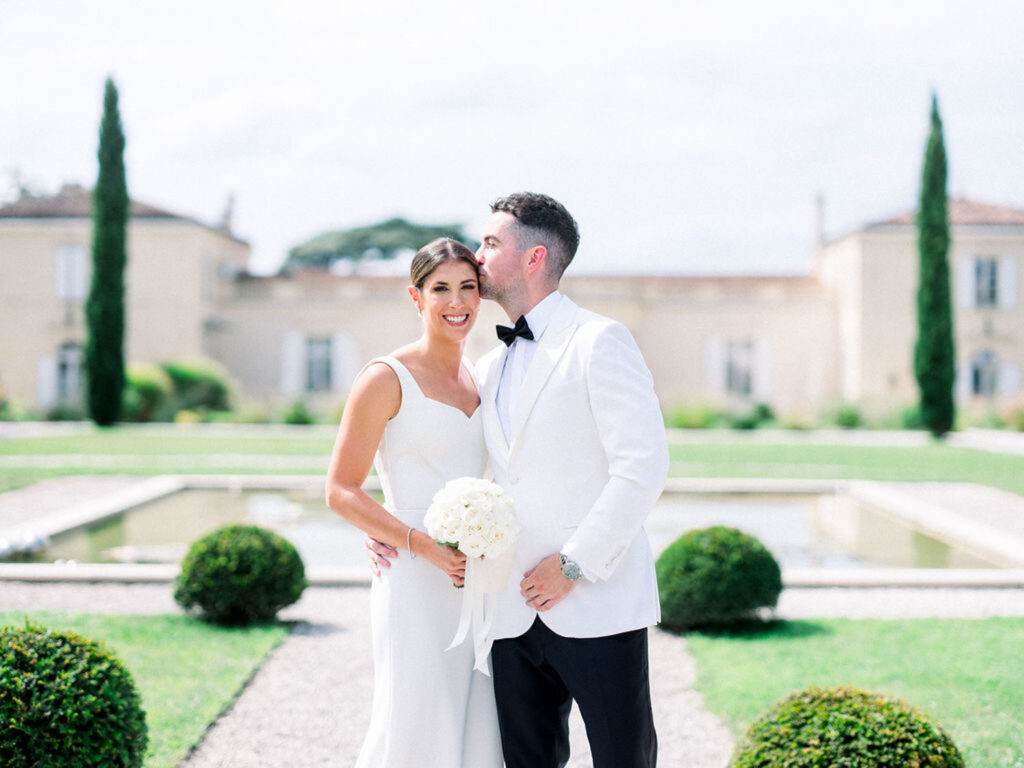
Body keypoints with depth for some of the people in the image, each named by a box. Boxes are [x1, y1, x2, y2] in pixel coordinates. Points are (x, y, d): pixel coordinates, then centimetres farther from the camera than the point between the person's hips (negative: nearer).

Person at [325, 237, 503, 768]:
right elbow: (340, 492, -8)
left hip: (481, 585, 6)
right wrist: (424, 545, -18)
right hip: (416, 587, -6)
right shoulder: (387, 379, -6)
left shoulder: (483, 379, 13)